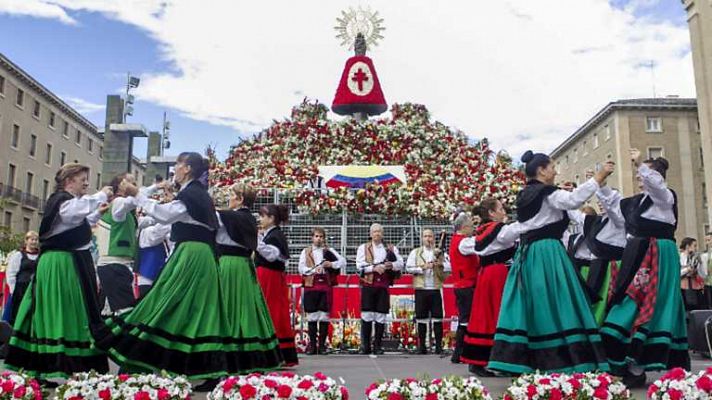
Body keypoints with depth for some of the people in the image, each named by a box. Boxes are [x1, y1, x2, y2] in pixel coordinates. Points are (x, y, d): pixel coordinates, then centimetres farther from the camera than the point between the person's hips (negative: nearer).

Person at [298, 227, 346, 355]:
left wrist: (331, 264, -12)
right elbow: (301, 268, 0)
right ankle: (312, 344, 8)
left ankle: (322, 344, 10)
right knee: (312, 315, 1)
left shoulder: (329, 251, 13)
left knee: (325, 315, 2)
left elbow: (343, 262, 4)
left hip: (326, 285, 1)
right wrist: (313, 270, -15)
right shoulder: (306, 252, 12)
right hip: (311, 285, -1)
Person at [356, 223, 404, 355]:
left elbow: (400, 264, 6)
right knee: (367, 315, -4)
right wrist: (374, 267, -15)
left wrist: (391, 265, -14)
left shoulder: (391, 248, 14)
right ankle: (365, 346, 4)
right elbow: (359, 265, -3)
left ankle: (378, 346, 11)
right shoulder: (363, 248, 9)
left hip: (383, 286, 2)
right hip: (368, 285, -1)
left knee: (381, 317, 2)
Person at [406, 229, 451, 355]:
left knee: (438, 318, 0)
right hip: (421, 289, 0)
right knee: (421, 319, 4)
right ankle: (422, 346, 12)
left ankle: (439, 345, 8)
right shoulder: (415, 252, 10)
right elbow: (408, 268, -1)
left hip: (436, 289, 0)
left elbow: (450, 267, 0)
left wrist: (441, 264, -18)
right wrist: (423, 267, -10)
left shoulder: (440, 252, 11)